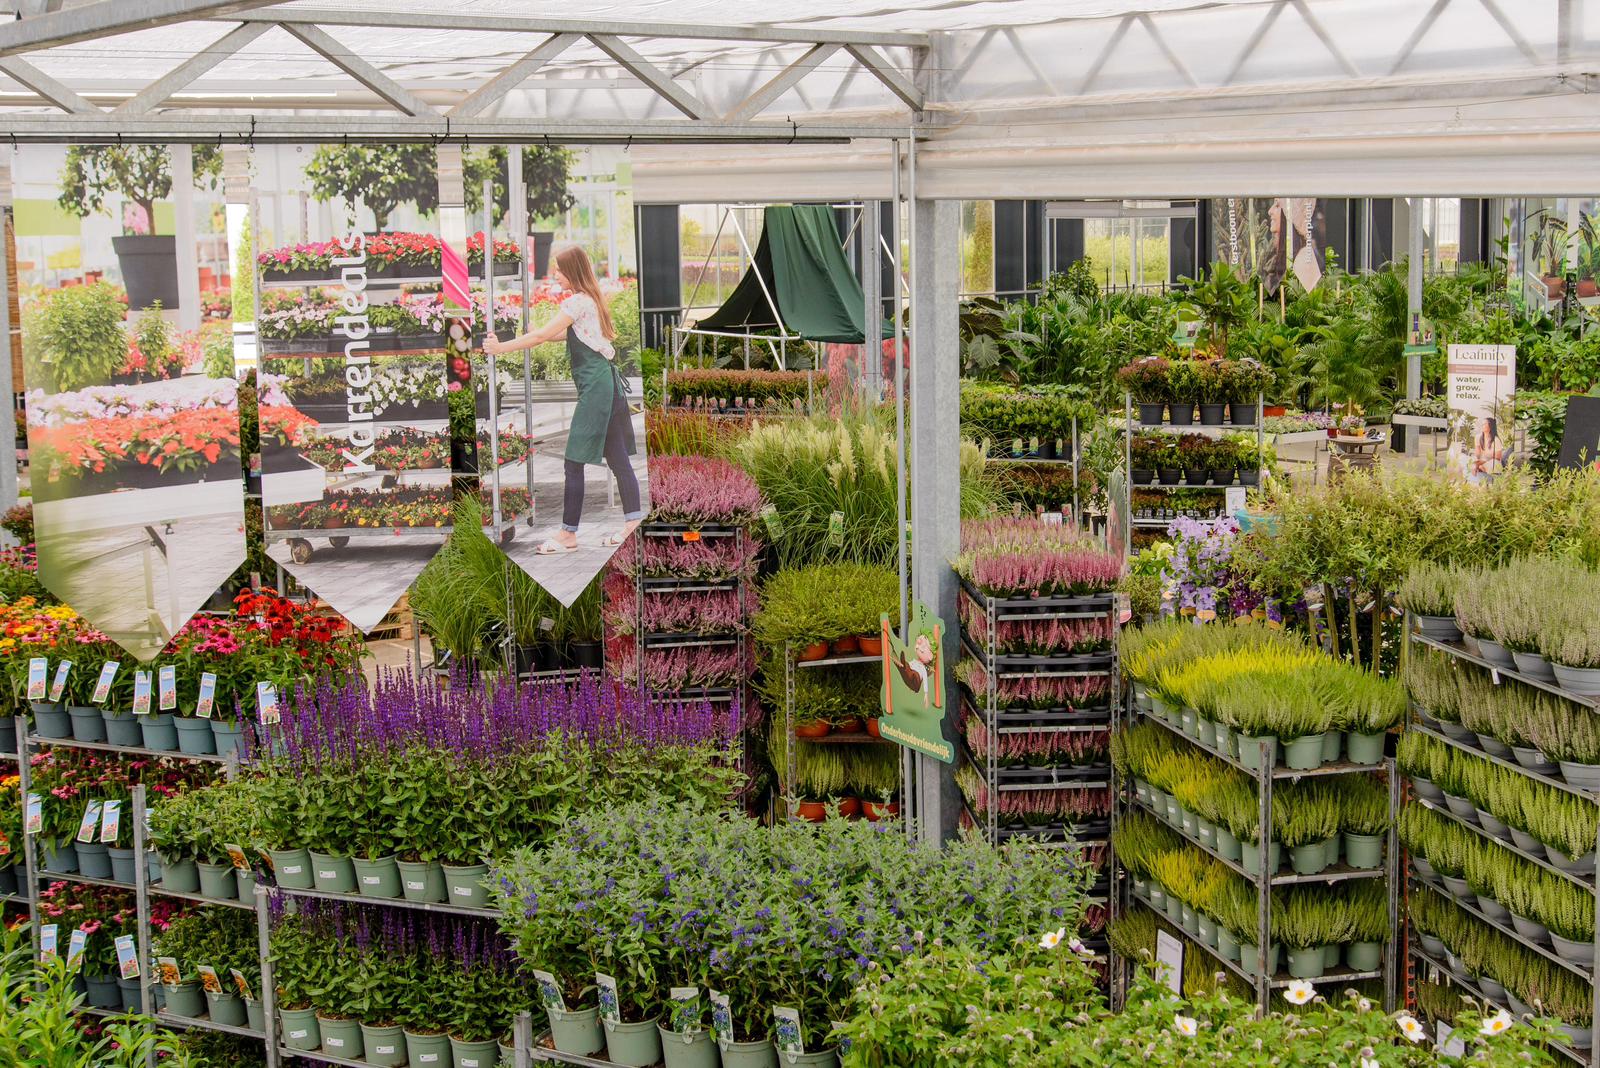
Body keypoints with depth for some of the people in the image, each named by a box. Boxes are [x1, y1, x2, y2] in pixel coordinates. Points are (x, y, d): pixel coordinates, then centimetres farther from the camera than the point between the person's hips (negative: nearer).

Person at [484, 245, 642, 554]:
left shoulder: (578, 302, -13)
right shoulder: (589, 299, 15)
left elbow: (542, 335, -14)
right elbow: (564, 334, 26)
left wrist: (501, 347, -9)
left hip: (595, 386, -10)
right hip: (607, 382, 10)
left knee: (575, 461, -7)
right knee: (617, 458, 9)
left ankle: (568, 534, -5)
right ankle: (633, 521, 10)